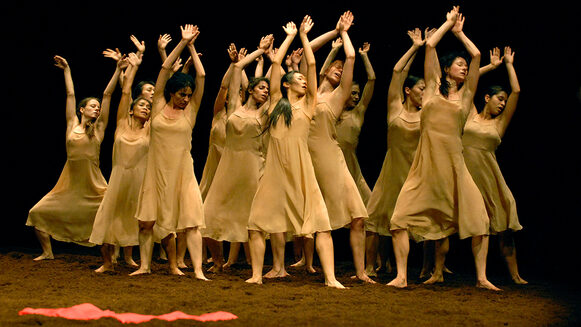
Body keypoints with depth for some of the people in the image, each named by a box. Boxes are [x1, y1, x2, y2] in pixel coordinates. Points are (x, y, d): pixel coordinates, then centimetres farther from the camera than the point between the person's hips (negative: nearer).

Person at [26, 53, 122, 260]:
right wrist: (66, 70, 20)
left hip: (94, 185, -1)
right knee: (37, 213, -1)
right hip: (69, 184, 1)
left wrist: (117, 70, 4)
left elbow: (107, 94, 4)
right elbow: (70, 94, 14)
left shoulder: (99, 127, 6)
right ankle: (47, 252, 16)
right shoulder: (73, 125, 8)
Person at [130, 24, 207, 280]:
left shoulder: (190, 111, 4)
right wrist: (182, 43, -3)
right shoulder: (159, 106, 4)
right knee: (147, 221, 2)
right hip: (157, 172, 1)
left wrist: (192, 47, 3)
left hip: (182, 172, 0)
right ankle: (144, 265, 16)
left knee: (191, 221, -8)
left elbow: (201, 76, 0)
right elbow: (165, 69, -1)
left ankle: (198, 270, -11)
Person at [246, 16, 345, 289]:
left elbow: (312, 65, 9)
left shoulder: (307, 104, 12)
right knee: (258, 222, 0)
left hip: (301, 171, -1)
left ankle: (330, 278, -11)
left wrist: (303, 36, 16)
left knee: (322, 224, -10)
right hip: (275, 170, 1)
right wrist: (289, 36, 19)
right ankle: (257, 275, 11)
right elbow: (276, 63, 11)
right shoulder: (276, 102, 13)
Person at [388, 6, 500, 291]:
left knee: (478, 218, -7)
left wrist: (459, 32, 22)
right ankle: (401, 276, -5)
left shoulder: (466, 94, 15)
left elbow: (476, 55, 11)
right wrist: (448, 22, 17)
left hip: (454, 162, 2)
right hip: (426, 161, -1)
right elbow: (429, 46, 6)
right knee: (401, 218, -10)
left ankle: (481, 277, 2)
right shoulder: (433, 86, 12)